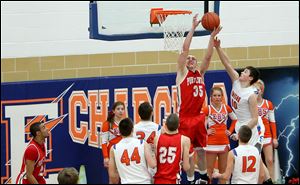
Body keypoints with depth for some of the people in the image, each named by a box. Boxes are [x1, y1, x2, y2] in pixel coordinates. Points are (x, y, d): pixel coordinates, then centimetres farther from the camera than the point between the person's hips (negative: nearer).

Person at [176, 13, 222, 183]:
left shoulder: (200, 73, 12)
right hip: (185, 118, -5)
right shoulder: (182, 73, 0)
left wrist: (212, 36, -6)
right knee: (188, 152, 1)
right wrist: (193, 28, -11)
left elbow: (208, 56, 2)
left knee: (201, 149, 14)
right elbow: (185, 49, -8)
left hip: (199, 117, 5)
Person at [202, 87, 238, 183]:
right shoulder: (208, 109, -7)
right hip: (211, 142, -4)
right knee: (209, 170, -1)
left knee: (223, 170, 10)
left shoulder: (226, 108, 5)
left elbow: (235, 119, 20)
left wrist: (230, 131, 10)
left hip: (224, 142, 4)